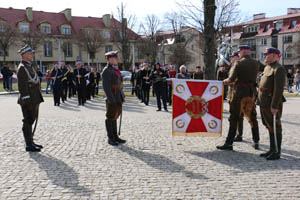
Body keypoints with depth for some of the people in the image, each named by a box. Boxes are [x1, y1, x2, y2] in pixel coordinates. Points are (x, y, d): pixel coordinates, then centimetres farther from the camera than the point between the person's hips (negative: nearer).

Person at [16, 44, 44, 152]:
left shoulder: (29, 66, 17)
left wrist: (37, 100, 21)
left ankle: (31, 142, 26)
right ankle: (29, 145, 4)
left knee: (31, 121, 16)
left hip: (34, 100, 10)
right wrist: (27, 101, -22)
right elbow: (22, 86, -19)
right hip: (28, 101, -10)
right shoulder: (22, 68, -14)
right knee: (28, 122, -3)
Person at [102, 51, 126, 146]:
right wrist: (111, 99, -24)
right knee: (111, 117, 0)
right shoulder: (106, 71, -13)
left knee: (115, 117, 15)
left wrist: (122, 96, 18)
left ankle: (115, 137, 24)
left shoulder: (115, 69, 16)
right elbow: (106, 86, -19)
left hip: (118, 98, 9)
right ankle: (110, 138, 10)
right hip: (112, 99, -9)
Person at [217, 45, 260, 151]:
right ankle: (256, 142, 23)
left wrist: (226, 81, 4)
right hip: (252, 92, 5)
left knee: (234, 118, -1)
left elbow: (232, 79, -15)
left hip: (240, 91, -5)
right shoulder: (256, 64, 6)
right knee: (252, 117, 17)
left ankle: (229, 143, 0)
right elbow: (254, 77, 14)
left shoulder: (238, 63, -10)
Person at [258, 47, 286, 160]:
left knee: (275, 128, -1)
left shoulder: (279, 69, -14)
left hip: (272, 104, -9)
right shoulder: (267, 68, 16)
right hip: (264, 103, 9)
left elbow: (279, 89, -20)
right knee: (269, 127, 14)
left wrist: (274, 106, -23)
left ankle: (277, 152, 8)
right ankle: (272, 150, 24)